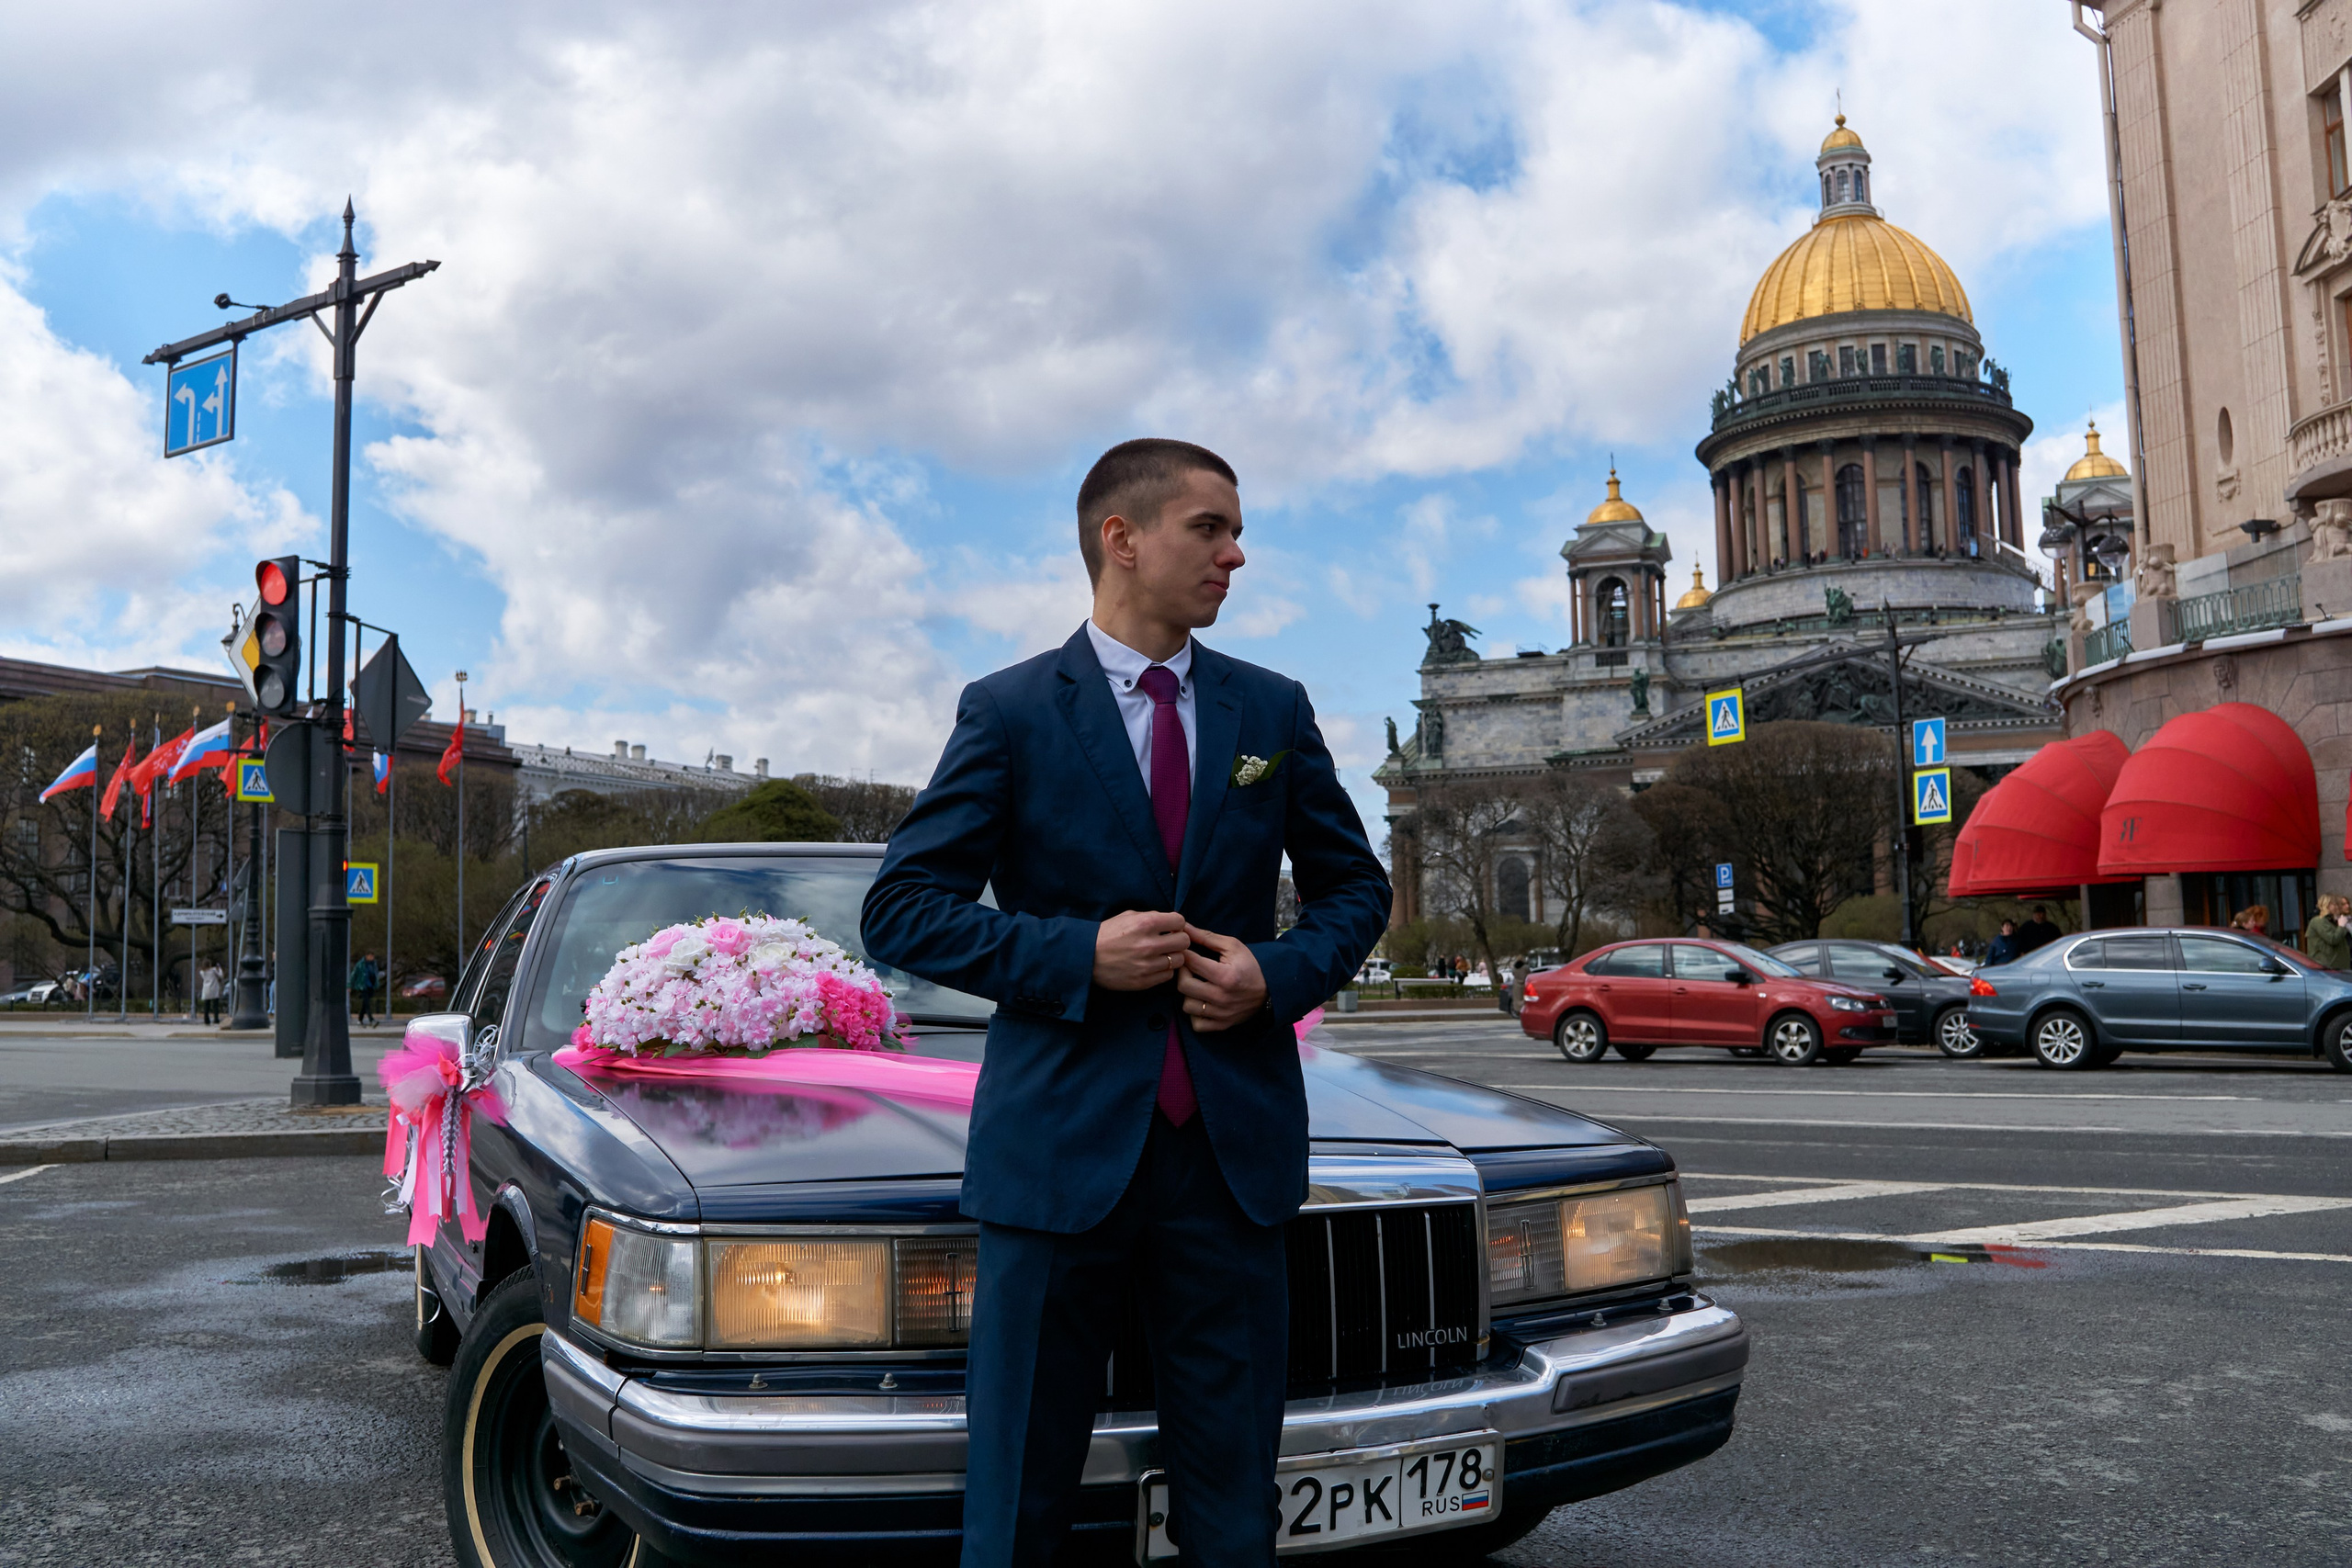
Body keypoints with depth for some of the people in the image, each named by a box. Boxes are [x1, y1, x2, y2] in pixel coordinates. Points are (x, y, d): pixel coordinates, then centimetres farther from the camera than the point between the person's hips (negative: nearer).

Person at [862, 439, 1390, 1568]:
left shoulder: (1274, 710, 10)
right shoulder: (1009, 712, 0)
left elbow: (1354, 887, 16)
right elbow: (901, 910, -2)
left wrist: (1279, 973, -4)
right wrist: (1078, 955, -14)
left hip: (1236, 1142, 3)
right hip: (1060, 1144, -3)